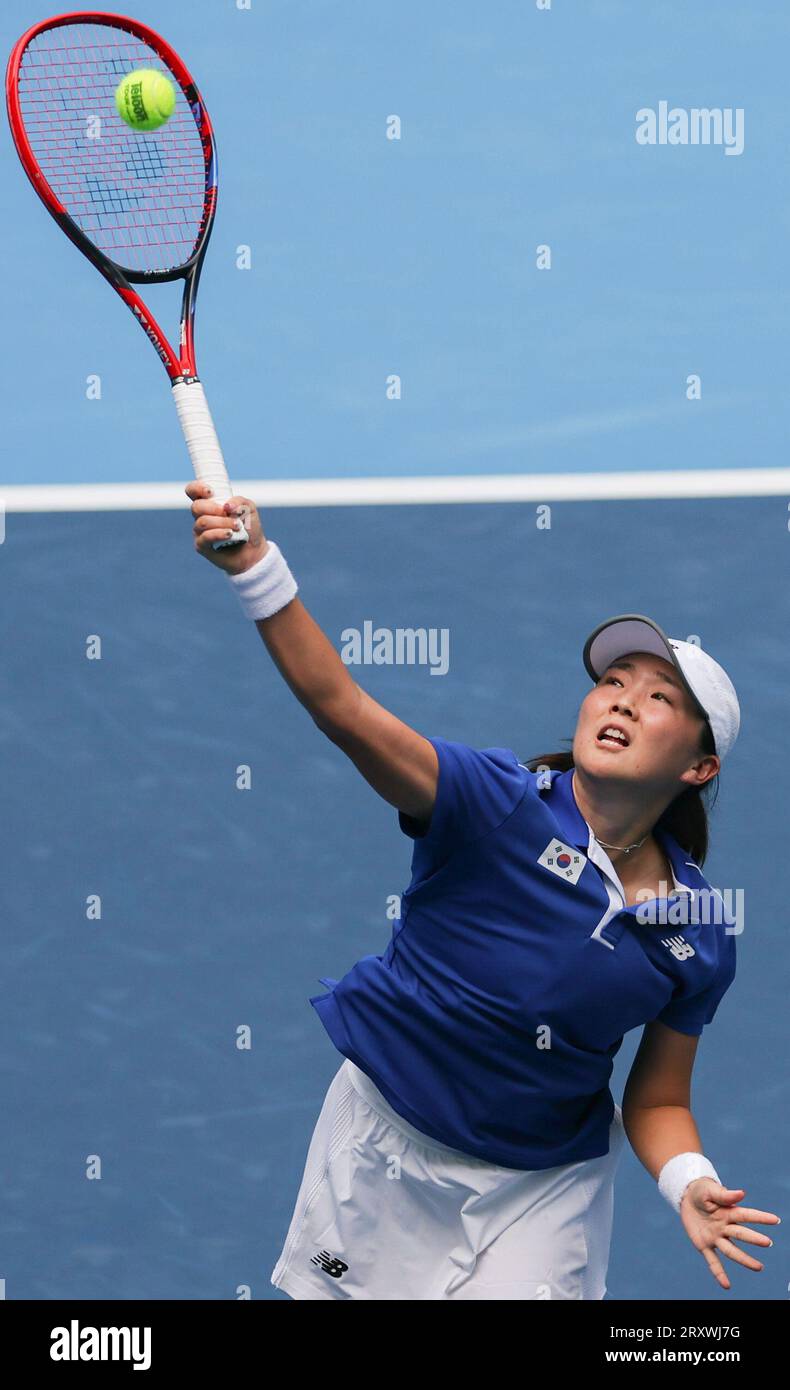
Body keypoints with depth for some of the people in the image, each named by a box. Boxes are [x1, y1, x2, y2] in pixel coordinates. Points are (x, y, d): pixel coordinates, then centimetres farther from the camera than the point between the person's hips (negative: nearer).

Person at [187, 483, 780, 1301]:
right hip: (388, 1145, -1)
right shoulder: (502, 802, -20)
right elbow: (340, 707, -34)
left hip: (544, 1188, 2)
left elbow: (657, 1102, 1)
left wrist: (688, 1184, -22)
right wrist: (256, 568, -49)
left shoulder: (700, 936, -9)